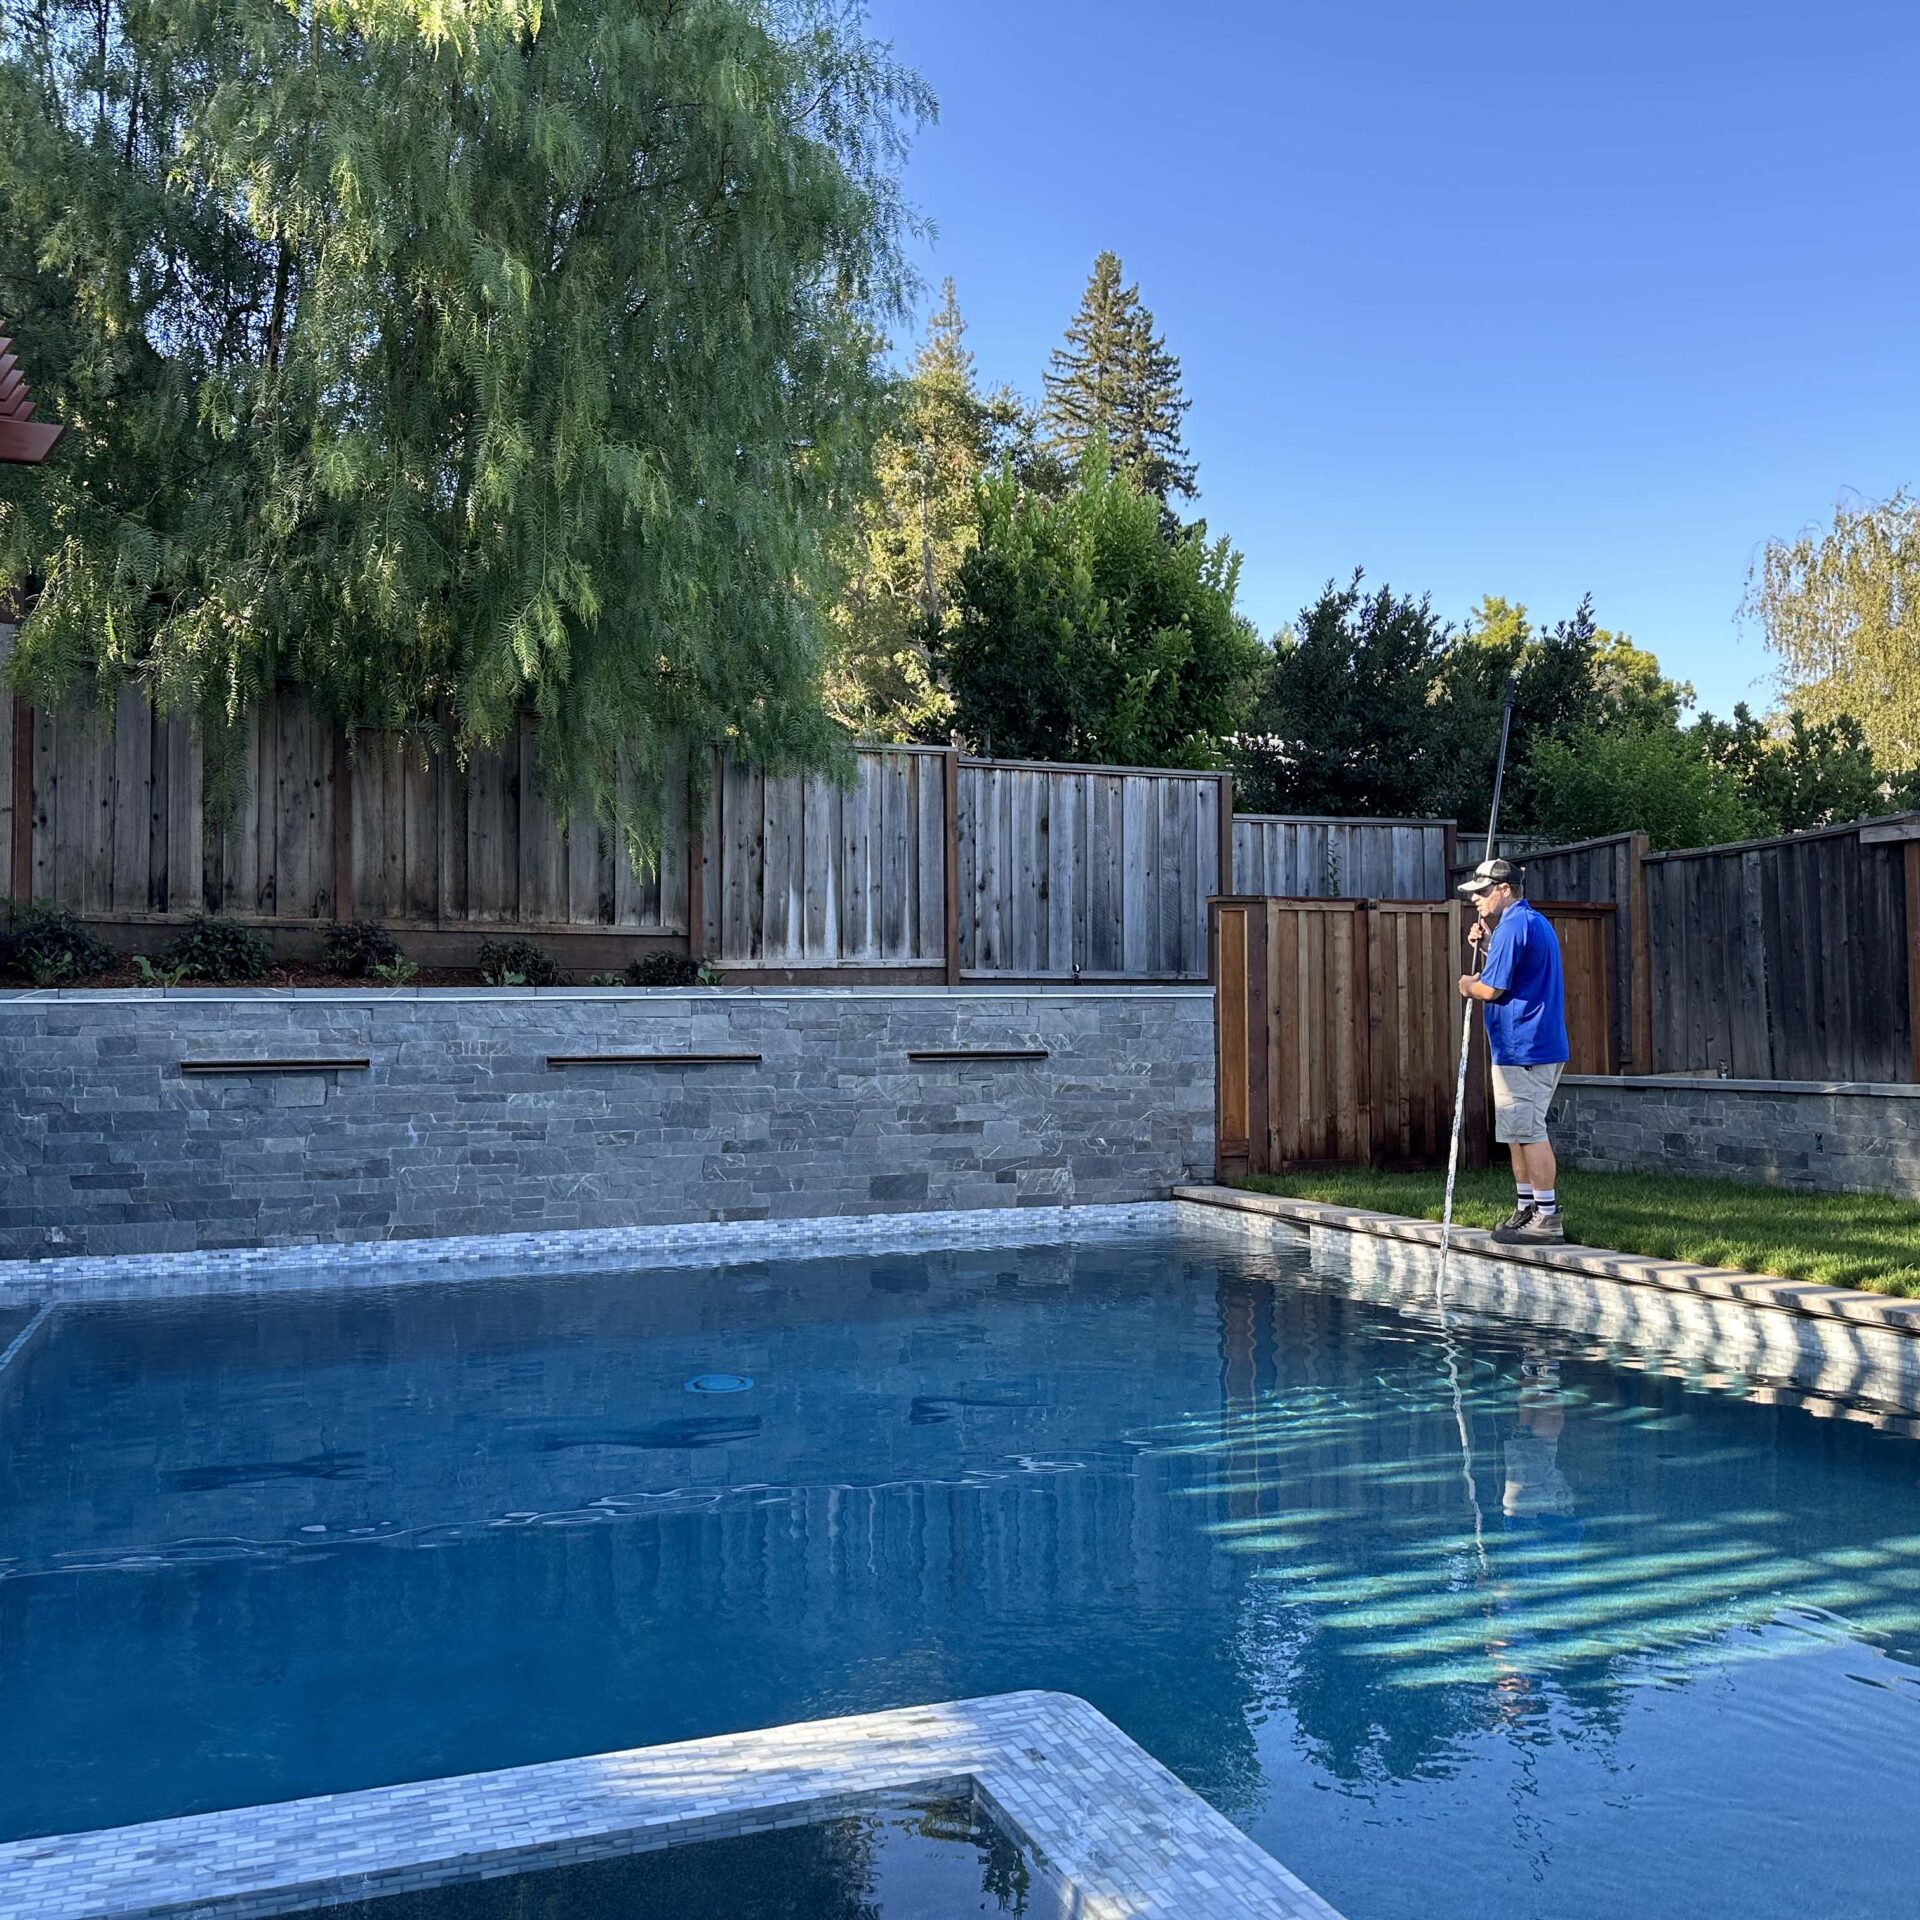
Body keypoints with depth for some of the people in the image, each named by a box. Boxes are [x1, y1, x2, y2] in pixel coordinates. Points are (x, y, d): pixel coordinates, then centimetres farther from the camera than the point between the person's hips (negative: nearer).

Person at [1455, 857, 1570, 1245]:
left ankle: (1548, 1220, -5)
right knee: (1523, 1132, 16)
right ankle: (1525, 1210, 22)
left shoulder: (1514, 925, -16)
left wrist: (1467, 985, 1)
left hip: (1521, 1050, -11)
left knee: (1529, 1133, -8)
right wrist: (1486, 942, 13)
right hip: (1543, 1047, 11)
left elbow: (1491, 989, -20)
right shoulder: (1535, 922, 18)